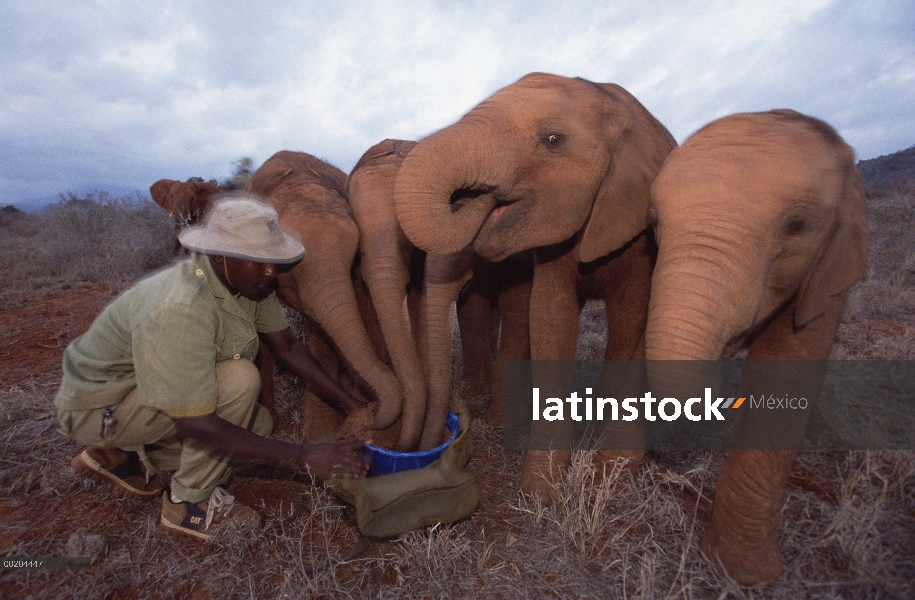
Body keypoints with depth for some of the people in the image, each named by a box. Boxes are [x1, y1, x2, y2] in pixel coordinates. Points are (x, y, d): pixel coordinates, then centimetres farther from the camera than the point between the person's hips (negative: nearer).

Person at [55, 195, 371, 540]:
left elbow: (286, 346, -6)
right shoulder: (179, 312, -37)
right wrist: (305, 456, -37)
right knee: (239, 379, -29)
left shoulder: (251, 278, -13)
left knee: (259, 424, 0)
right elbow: (197, 427, -36)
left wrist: (349, 404, -10)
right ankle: (189, 502, -7)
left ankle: (121, 454, 14)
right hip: (97, 407, -8)